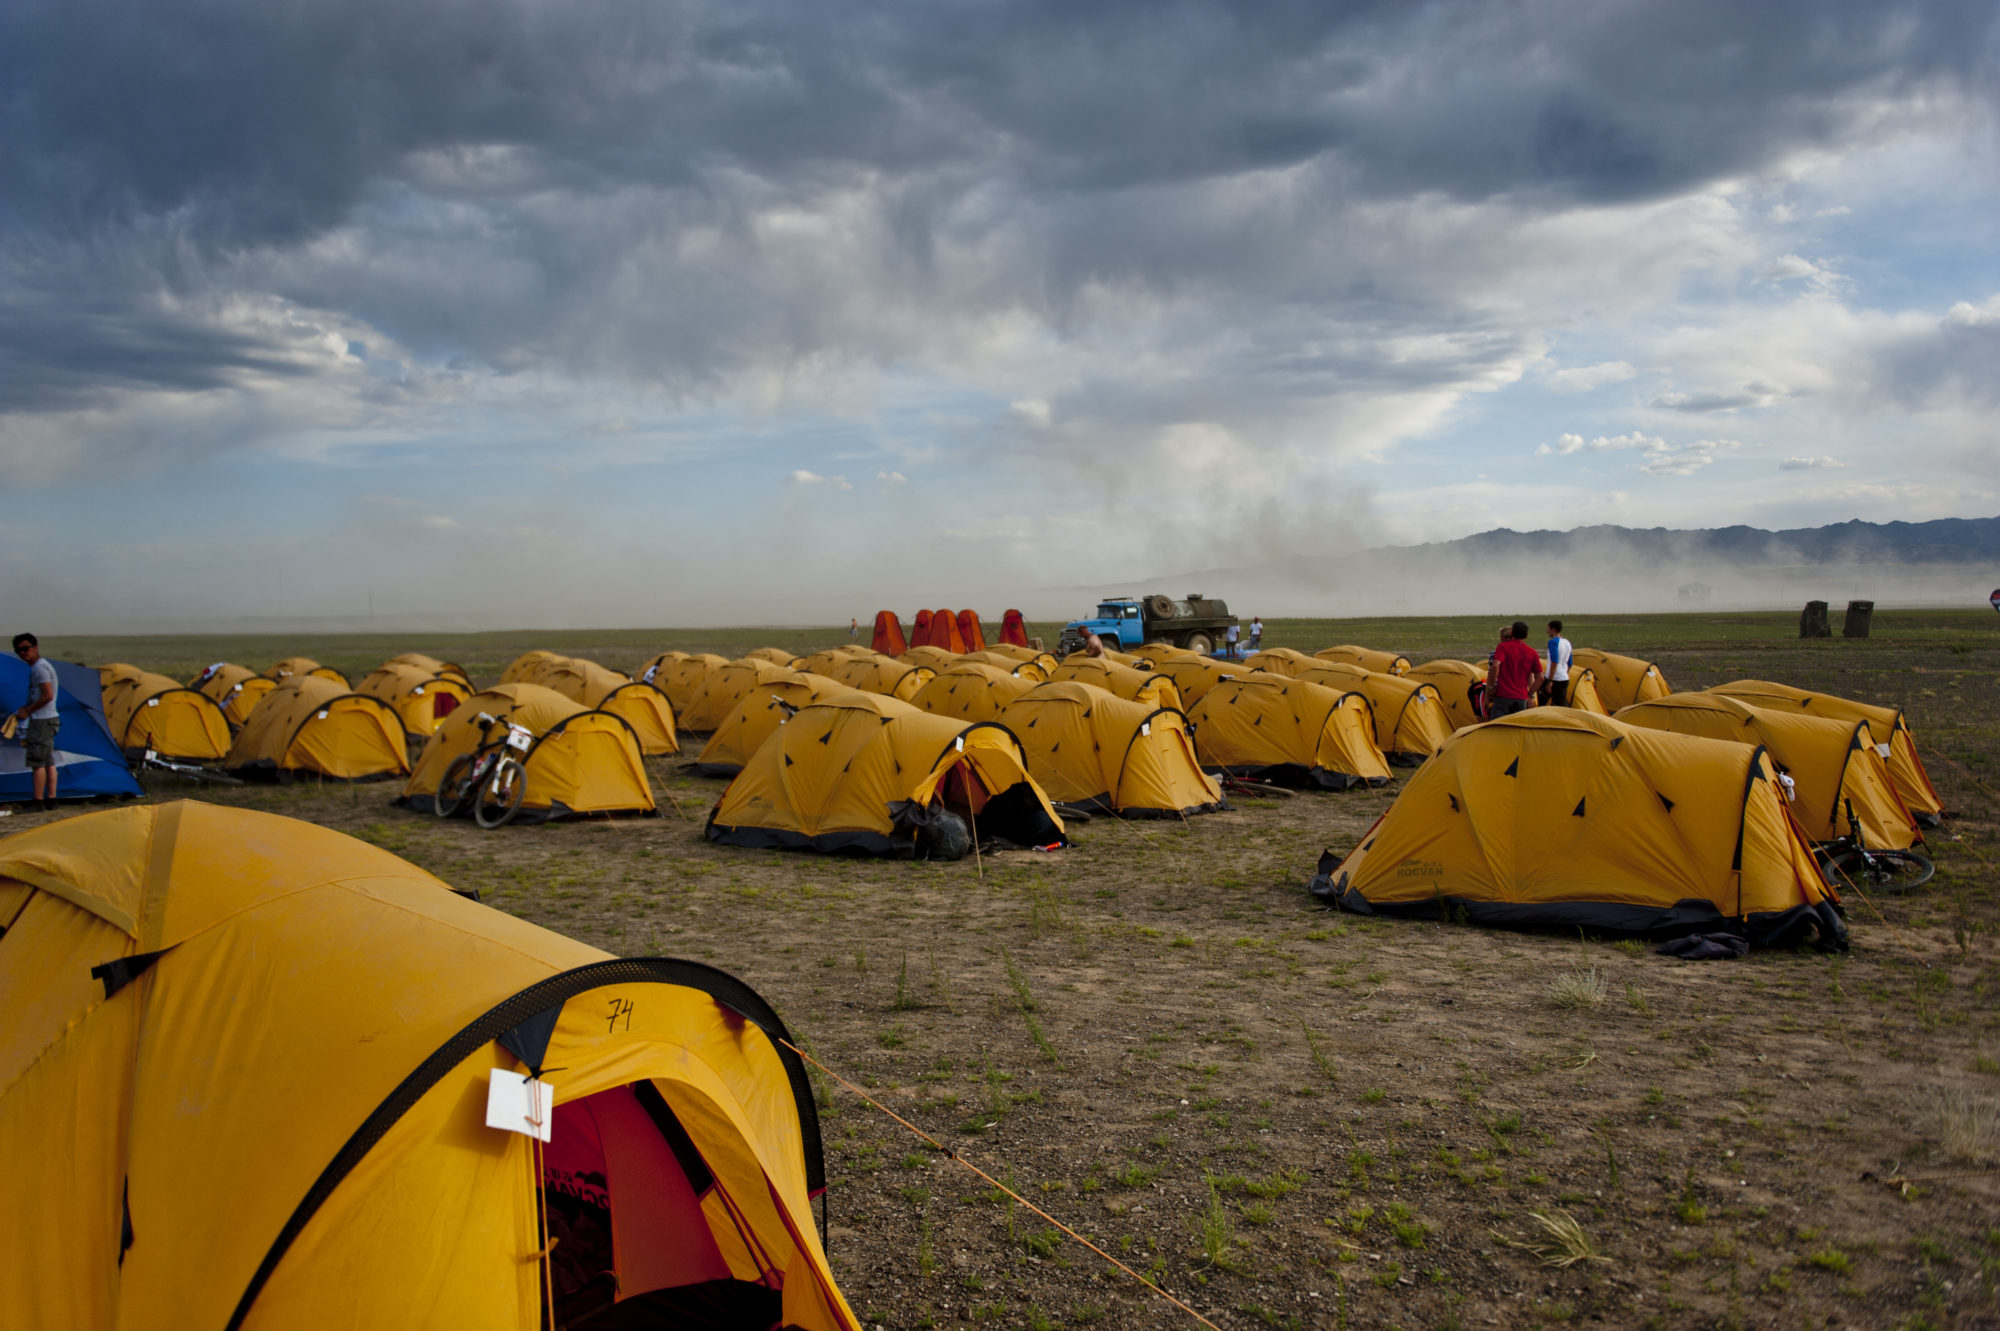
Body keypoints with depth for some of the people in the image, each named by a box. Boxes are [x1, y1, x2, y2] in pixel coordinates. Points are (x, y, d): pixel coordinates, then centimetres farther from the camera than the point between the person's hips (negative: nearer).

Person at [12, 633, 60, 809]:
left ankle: (38, 802, -7)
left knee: (38, 762, -8)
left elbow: (48, 696, -22)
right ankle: (51, 800, 12)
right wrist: (26, 708, 10)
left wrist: (27, 711, -13)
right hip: (49, 718, 10)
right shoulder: (43, 666, 17)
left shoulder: (39, 668, -14)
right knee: (49, 762, 10)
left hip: (42, 720, -10)